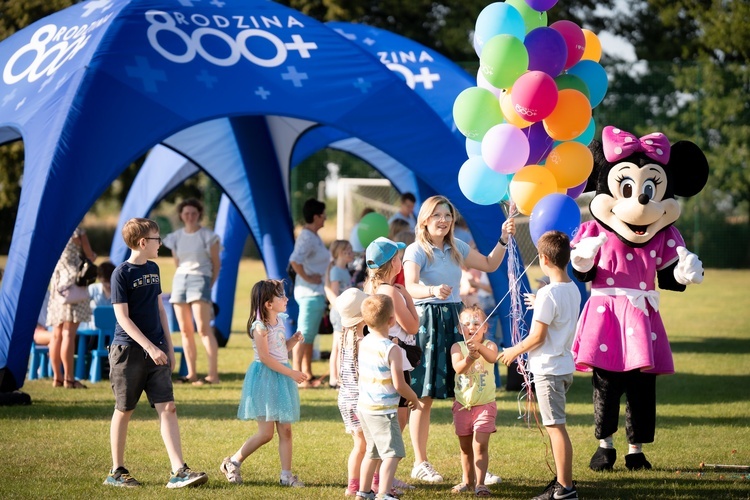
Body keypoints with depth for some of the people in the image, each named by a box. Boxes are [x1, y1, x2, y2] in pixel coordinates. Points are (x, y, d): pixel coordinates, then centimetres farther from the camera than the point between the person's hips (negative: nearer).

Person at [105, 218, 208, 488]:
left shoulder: (153, 269, 11)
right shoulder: (122, 273, -10)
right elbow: (122, 317, -14)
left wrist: (168, 346, 13)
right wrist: (150, 347, -20)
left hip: (156, 351, 6)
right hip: (128, 351, -6)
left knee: (167, 408, -4)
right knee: (124, 410, 5)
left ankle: (179, 471, -9)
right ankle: (117, 471, 17)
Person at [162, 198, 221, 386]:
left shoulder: (208, 236, -2)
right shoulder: (175, 237, 12)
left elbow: (216, 263, 3)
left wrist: (209, 285, 0)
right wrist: (182, 277, 9)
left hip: (200, 279, -6)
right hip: (180, 279, 6)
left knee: (203, 328, -15)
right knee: (185, 330, 2)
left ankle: (213, 374, -18)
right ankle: (191, 374, 5)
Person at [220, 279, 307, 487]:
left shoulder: (279, 321, 10)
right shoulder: (260, 327, -15)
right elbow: (265, 357, -19)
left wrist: (293, 341, 2)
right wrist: (291, 373, -18)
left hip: (281, 378, 8)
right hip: (265, 378, -8)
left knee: (286, 430, 4)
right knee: (266, 433, -6)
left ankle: (286, 474, 7)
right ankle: (233, 463, 10)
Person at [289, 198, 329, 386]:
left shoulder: (313, 236, 14)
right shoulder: (308, 238, -17)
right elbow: (294, 260, -30)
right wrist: (307, 278, -22)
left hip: (316, 292, 10)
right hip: (310, 293, -10)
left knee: (309, 336, 15)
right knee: (304, 336, -7)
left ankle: (307, 374, 22)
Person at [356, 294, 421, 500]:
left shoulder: (364, 343, 5)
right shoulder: (391, 349, -18)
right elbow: (399, 385, -19)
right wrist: (414, 399, -2)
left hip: (364, 406, 8)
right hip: (383, 410, -8)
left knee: (373, 451, 22)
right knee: (392, 453, -10)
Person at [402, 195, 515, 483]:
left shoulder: (457, 248, 13)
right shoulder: (416, 251, -7)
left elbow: (489, 265, 24)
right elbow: (411, 287, -23)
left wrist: (503, 239, 10)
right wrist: (434, 290, -44)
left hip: (455, 319, 6)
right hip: (427, 321, -6)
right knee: (424, 396, -3)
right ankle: (420, 463, 5)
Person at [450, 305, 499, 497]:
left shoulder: (489, 345, -7)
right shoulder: (457, 347, -4)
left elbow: (492, 357, -32)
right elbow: (458, 367, -23)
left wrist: (479, 347, -53)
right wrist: (470, 357, -44)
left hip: (485, 404, -3)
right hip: (462, 404, 3)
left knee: (480, 445, -11)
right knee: (465, 446, 13)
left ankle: (480, 483, -8)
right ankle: (467, 481, 27)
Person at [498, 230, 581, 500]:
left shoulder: (548, 293, -20)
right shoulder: (573, 289, 7)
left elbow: (538, 336, -18)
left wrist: (514, 351, -4)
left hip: (549, 369, -9)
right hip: (565, 365, 9)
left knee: (555, 427, -6)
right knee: (555, 426, 18)